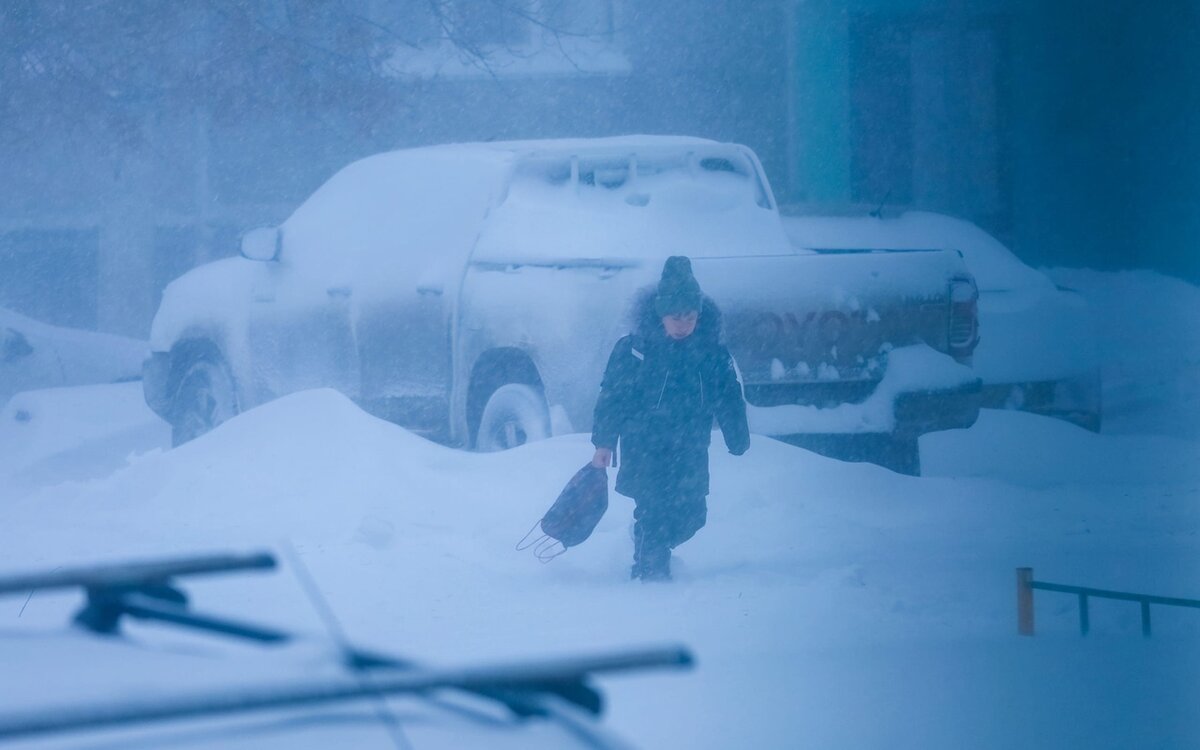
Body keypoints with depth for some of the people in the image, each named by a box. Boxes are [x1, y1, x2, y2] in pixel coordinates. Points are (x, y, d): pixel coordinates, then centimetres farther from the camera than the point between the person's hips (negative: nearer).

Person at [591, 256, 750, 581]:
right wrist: (603, 443, -3)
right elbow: (611, 396, -3)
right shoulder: (633, 349, -8)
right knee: (652, 513, -11)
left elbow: (729, 400, 9)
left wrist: (739, 443, 9)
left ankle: (652, 553, 34)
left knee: (692, 514, 7)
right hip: (644, 451, -3)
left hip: (689, 454, 3)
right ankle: (651, 572, 5)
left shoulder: (712, 352, 0)